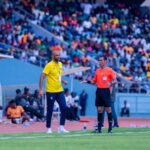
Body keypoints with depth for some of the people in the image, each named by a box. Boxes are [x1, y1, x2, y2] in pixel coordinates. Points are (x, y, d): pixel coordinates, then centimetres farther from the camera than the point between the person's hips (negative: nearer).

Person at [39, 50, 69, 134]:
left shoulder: (60, 64, 10)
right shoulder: (49, 65, -12)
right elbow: (42, 77, -16)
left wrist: (63, 81, 4)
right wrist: (40, 89, -22)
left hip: (60, 91, 6)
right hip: (51, 91, -6)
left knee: (64, 108, -4)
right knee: (50, 110, 1)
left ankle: (61, 127, 3)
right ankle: (48, 128, 13)